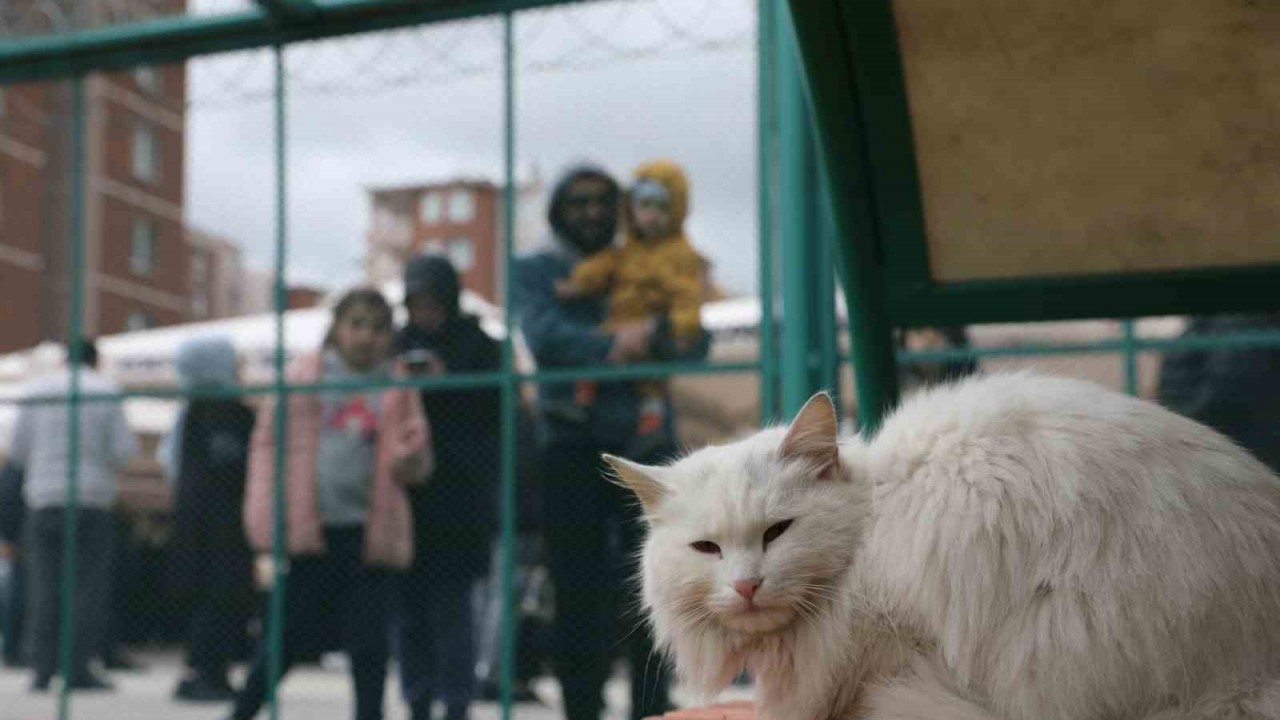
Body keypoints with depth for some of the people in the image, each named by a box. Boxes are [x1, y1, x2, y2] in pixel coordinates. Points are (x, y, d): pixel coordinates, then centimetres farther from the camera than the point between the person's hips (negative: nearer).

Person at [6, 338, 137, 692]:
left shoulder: (38, 390, 5)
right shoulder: (107, 392, -1)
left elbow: (17, 450, 6)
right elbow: (123, 450, -7)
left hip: (43, 499, 3)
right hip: (93, 501, -2)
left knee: (43, 586, 7)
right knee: (87, 586, 1)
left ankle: (41, 666, 6)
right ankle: (78, 668, -3)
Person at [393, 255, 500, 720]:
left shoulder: (479, 346, 4)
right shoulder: (398, 345, 13)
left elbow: (498, 406, -4)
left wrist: (445, 382, -13)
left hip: (458, 495, -3)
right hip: (405, 492, 4)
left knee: (451, 603, -5)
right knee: (409, 603, 5)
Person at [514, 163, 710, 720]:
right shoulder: (536, 270, 11)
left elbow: (694, 341, 2)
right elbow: (543, 335, -9)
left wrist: (650, 334, -18)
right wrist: (611, 346, -21)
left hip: (646, 442, 2)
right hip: (572, 442, -2)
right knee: (577, 591, -2)